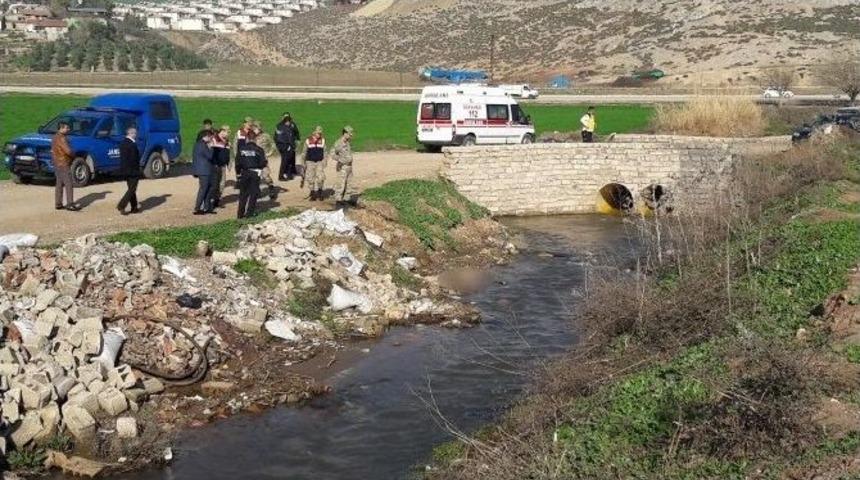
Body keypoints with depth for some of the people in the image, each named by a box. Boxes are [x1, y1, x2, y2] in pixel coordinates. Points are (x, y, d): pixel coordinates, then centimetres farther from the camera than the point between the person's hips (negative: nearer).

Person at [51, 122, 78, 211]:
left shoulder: (55, 137, 15)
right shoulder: (61, 138, -17)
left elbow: (53, 151, 20)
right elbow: (68, 151, -25)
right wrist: (74, 155, -6)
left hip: (57, 164, 10)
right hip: (63, 164, -10)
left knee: (59, 184, 13)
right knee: (68, 185, -8)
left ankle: (58, 204, 15)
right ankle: (70, 204, -10)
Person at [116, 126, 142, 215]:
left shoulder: (123, 143, 8)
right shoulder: (132, 145, -20)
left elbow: (123, 157, 12)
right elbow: (134, 159, -20)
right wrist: (137, 170, -10)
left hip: (125, 170, 9)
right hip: (133, 171, -9)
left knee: (131, 189, 16)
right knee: (132, 189, -2)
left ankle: (134, 208, 21)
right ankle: (121, 206, -10)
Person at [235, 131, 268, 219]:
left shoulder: (241, 149, -3)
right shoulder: (258, 150, -9)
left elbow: (238, 162, -2)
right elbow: (263, 163, -10)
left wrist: (238, 172, 11)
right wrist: (266, 163, 13)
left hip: (244, 173, 2)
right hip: (255, 173, -2)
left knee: (243, 193, 12)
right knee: (253, 193, 8)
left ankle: (240, 213, 13)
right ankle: (250, 212, 7)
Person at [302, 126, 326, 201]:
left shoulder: (322, 141, 2)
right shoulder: (308, 141, 0)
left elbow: (324, 152, 4)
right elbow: (305, 152, 7)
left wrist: (324, 162, -4)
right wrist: (304, 163, 7)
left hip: (319, 162, 0)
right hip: (310, 162, 0)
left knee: (320, 178, -9)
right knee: (311, 179, 2)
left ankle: (319, 193, 8)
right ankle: (313, 194, 13)